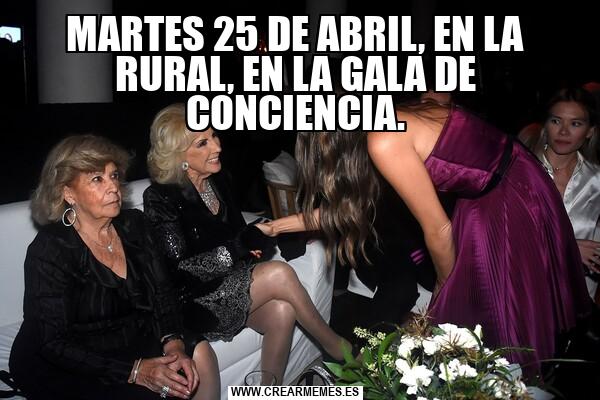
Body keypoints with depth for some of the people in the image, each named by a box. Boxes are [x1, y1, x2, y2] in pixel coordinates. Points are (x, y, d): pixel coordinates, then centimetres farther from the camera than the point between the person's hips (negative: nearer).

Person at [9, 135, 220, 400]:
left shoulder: (132, 224, 0)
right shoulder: (49, 251, -18)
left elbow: (162, 292, 3)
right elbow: (54, 344, -20)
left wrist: (173, 343, -17)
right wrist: (134, 371, -27)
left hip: (130, 344, 6)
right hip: (61, 371, -6)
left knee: (200, 354, -17)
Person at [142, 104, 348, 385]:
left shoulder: (219, 181, 6)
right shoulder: (160, 198, -14)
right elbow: (178, 268, -19)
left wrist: (257, 235, -11)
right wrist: (237, 247, -25)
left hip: (230, 282, 6)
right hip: (193, 301, -6)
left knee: (281, 311, -27)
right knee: (279, 274, -25)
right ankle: (335, 346, -4)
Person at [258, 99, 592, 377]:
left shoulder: (384, 143, -23)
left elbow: (438, 230, -17)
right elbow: (346, 204, 14)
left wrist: (447, 288, 2)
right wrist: (280, 225, 18)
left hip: (511, 206, -8)